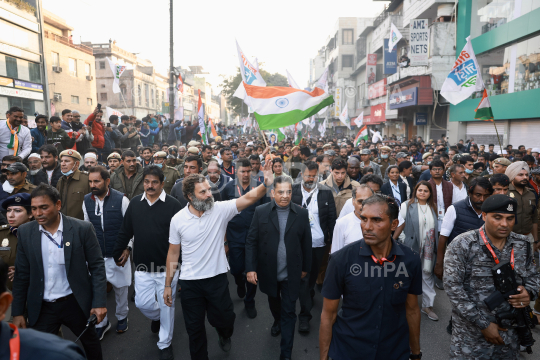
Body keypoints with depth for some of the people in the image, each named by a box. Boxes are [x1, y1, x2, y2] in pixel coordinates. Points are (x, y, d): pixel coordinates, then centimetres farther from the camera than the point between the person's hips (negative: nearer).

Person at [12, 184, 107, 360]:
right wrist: (18, 312, 3)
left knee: (90, 342, 20)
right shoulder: (25, 232, -5)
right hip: (41, 308, 2)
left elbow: (97, 266, -10)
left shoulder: (82, 229, -14)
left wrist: (99, 302, -14)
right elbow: (22, 275, 2)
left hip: (76, 303, -1)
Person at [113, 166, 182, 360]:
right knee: (142, 303, 12)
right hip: (142, 266, 3)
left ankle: (165, 344, 33)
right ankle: (157, 317, 48)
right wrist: (117, 254, 11)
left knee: (166, 306, 10)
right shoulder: (135, 203, -1)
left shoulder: (173, 204, -13)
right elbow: (125, 232, 7)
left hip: (167, 266, -3)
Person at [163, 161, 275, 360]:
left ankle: (225, 336, 52)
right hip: (189, 282, 1)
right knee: (194, 328, 16)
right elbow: (173, 253, 1)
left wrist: (266, 185, -43)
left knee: (224, 319, 15)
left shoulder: (220, 209, -11)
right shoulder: (178, 219, -8)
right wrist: (168, 285, 5)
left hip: (217, 278, 0)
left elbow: (248, 198, -23)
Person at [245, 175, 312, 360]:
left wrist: (305, 268, 6)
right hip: (269, 272, 2)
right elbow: (251, 242, -7)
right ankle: (277, 321, 58)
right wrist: (250, 268, -10)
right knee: (274, 302, 27)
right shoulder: (261, 212, -9)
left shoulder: (302, 214, -8)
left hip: (291, 273, -1)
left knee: (289, 313, 6)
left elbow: (306, 243, 0)